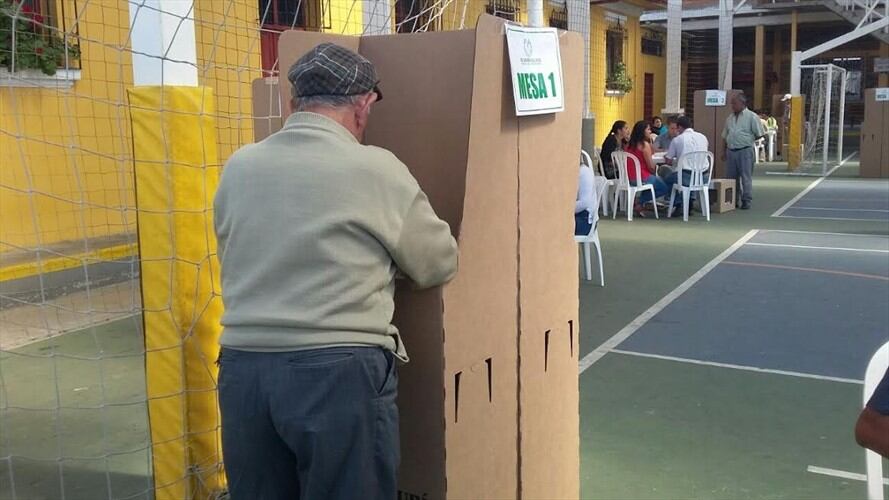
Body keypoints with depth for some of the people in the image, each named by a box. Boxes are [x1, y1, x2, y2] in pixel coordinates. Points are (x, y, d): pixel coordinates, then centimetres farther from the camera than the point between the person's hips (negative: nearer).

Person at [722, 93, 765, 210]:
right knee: (731, 177, 8)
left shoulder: (751, 116, -3)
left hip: (745, 151, -6)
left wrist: (748, 140, 2)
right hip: (731, 151, 6)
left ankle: (746, 200, 2)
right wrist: (724, 151, 15)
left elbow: (760, 134, -4)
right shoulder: (730, 118, 15)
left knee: (746, 177, -4)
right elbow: (725, 136, 20)